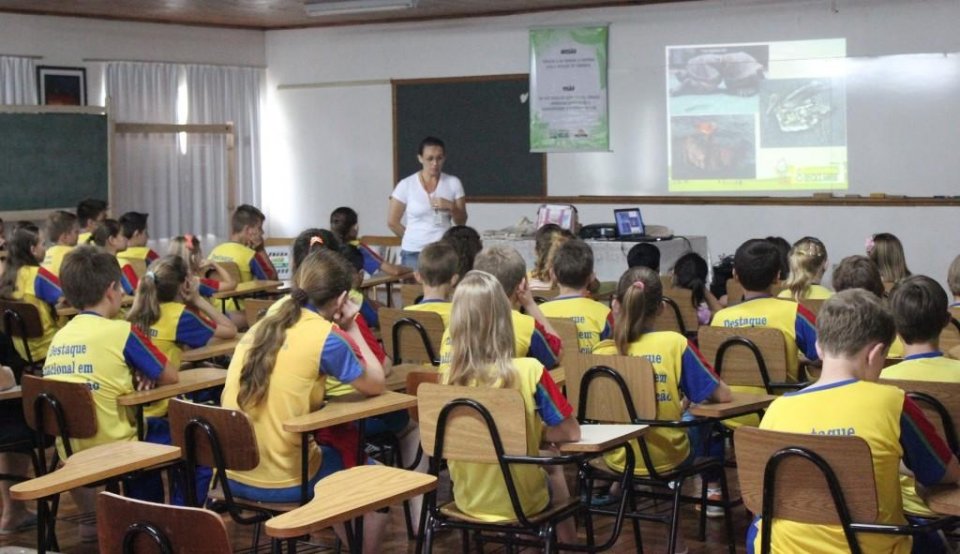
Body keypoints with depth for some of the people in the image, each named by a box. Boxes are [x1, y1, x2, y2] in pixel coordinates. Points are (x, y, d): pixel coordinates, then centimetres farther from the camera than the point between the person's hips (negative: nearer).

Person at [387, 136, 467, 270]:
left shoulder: (453, 183, 2)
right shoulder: (406, 185, -3)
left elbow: (461, 222, 6)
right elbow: (392, 222, 5)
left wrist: (451, 207, -12)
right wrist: (415, 239, 10)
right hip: (413, 254, -1)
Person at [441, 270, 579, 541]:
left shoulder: (447, 376, -13)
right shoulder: (529, 371, -23)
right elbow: (571, 432, -14)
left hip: (467, 499, 3)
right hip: (519, 502, -3)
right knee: (553, 467, 32)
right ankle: (565, 542, 45)